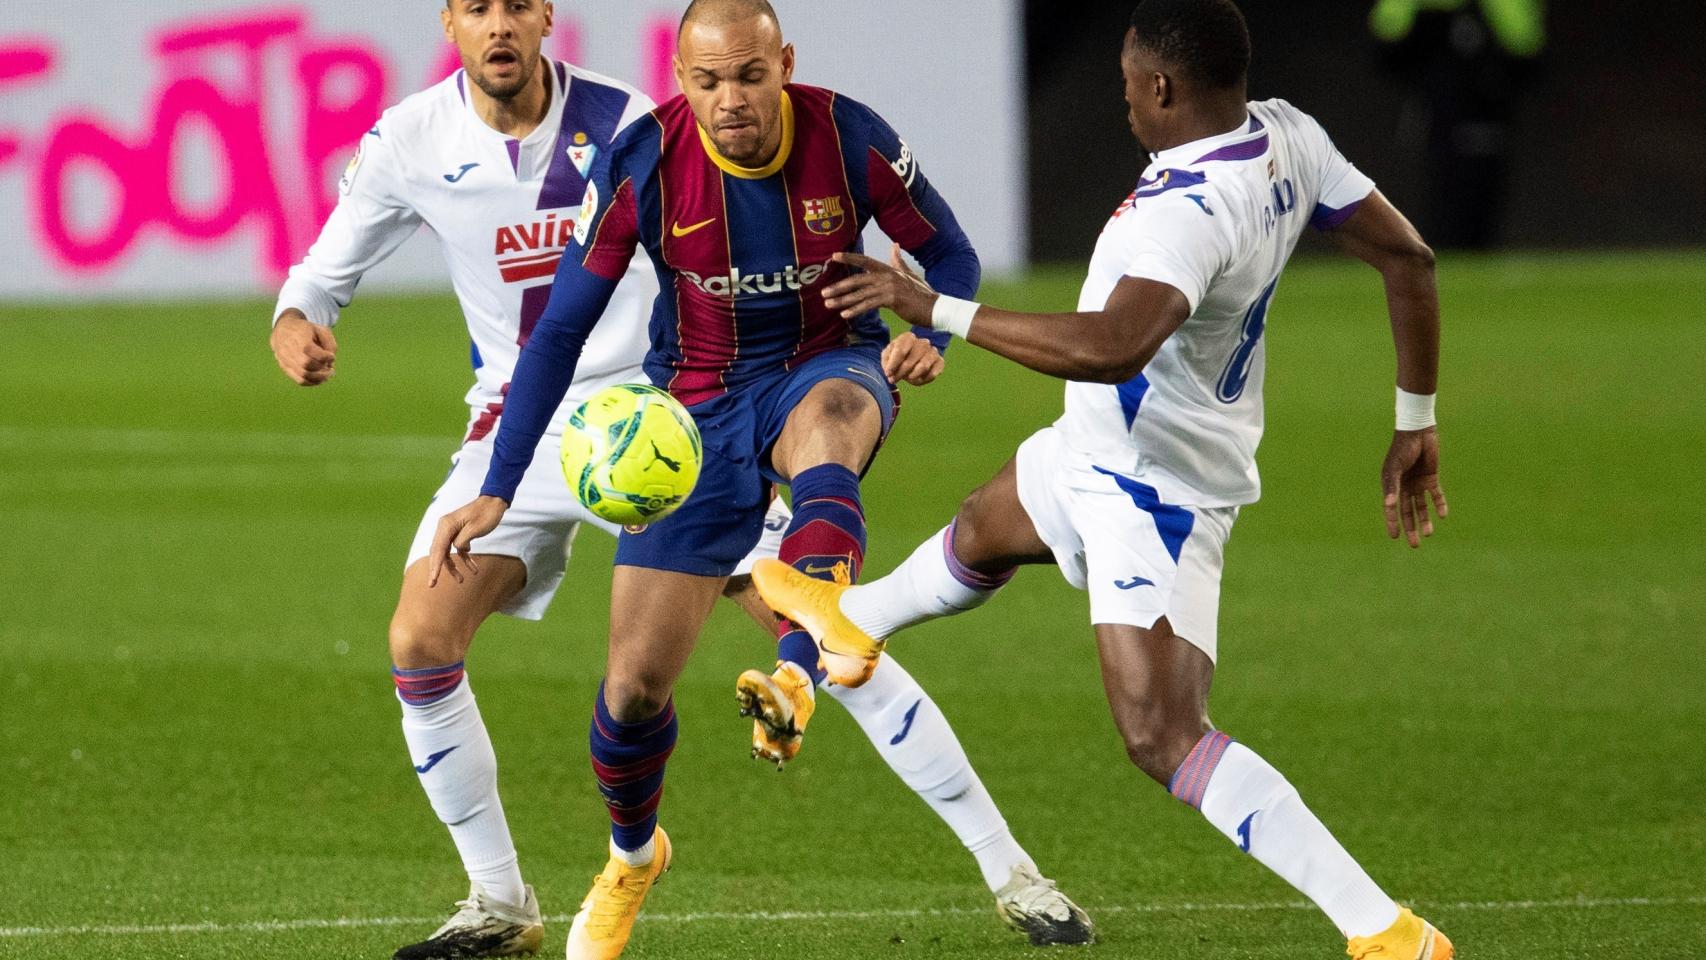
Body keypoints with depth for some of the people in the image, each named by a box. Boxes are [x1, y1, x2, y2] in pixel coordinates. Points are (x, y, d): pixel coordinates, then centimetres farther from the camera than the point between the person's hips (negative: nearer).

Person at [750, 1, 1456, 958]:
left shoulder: (1189, 210, -35)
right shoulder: (1286, 137, -7)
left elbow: (1114, 346, -48)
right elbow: (1407, 255, 1)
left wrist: (937, 309, -41)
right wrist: (1417, 421, 10)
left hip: (1154, 492, -10)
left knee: (1163, 738, -15)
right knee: (982, 531, 36)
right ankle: (852, 623, 70)